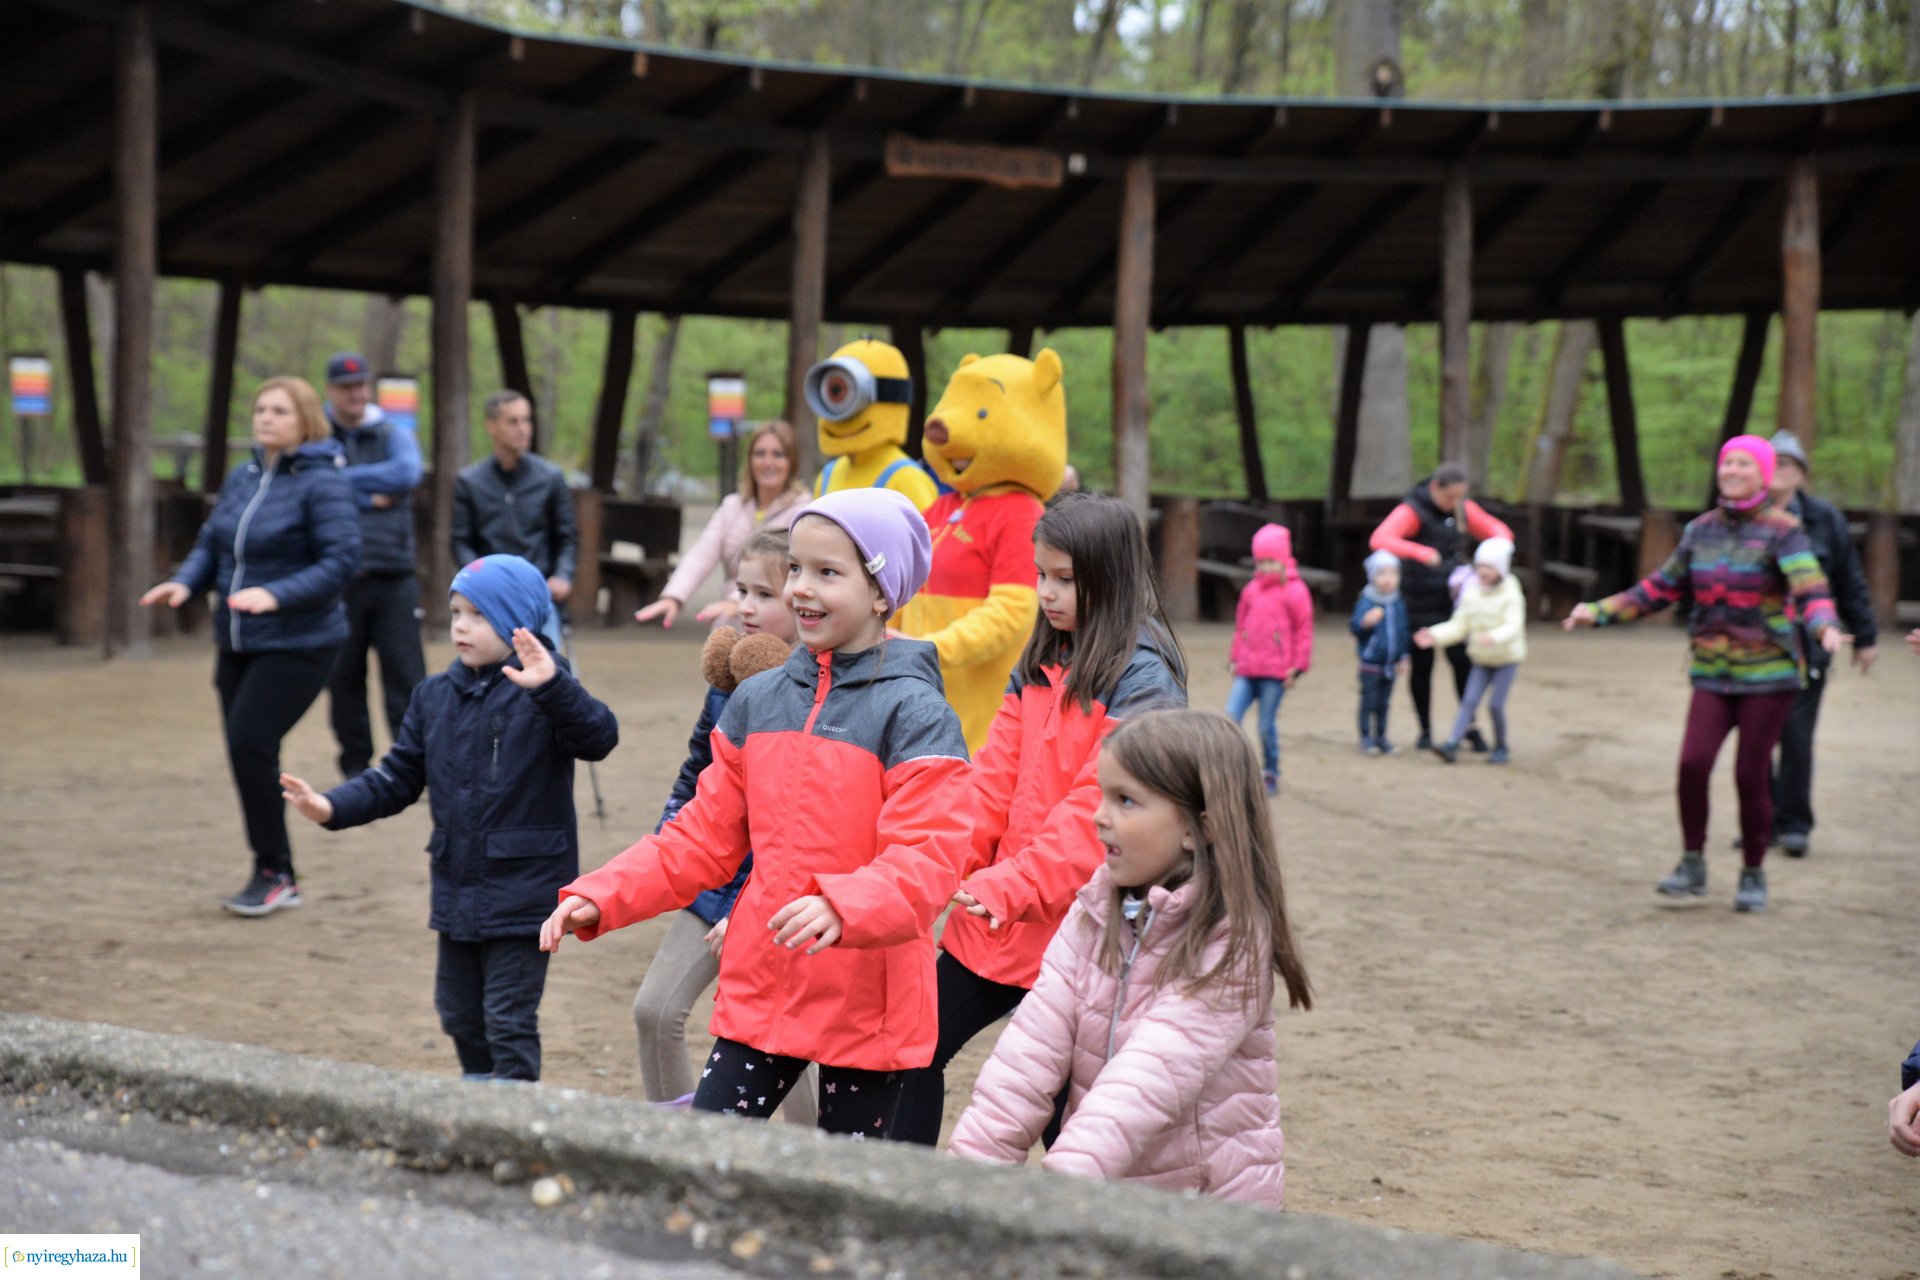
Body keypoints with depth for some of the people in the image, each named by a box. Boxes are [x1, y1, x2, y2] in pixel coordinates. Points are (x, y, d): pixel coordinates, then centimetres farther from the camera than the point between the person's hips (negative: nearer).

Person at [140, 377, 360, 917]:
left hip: (298, 645, -7)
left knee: (250, 742, -16)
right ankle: (277, 878, 20)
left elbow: (341, 561, -18)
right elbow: (210, 544, 15)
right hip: (236, 644, 7)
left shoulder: (322, 483, -11)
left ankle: (273, 873, -1)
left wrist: (277, 595, -29)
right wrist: (184, 581, -6)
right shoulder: (241, 480, 10)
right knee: (245, 751, 7)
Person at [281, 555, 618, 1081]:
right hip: (456, 894, 7)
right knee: (460, 1016, 19)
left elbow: (600, 736, -28)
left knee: (509, 1023, -2)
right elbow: (398, 778, 10)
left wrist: (551, 684, -42)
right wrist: (334, 807, -4)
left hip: (522, 895, -7)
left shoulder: (542, 694, -11)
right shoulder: (436, 696, 7)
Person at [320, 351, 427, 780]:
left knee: (406, 672, -4)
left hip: (392, 576, 0)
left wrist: (343, 479, -10)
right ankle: (355, 765, 15)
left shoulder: (394, 435, 9)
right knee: (344, 677, 4)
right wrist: (369, 498, -9)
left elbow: (407, 472, -11)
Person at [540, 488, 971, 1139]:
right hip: (759, 994, 5)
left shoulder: (916, 713, -11)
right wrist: (600, 897, 1)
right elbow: (704, 836, 12)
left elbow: (924, 864, -20)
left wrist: (840, 908, -39)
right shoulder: (757, 701, 8)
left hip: (867, 1007, -5)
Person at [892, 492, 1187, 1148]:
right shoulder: (1040, 663, 11)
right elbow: (995, 776, 7)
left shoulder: (1142, 677, -12)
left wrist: (1014, 885, -25)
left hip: (1073, 923, -7)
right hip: (995, 920, 8)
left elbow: (1098, 806, -19)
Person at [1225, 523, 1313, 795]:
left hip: (1275, 673, -5)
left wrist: (1297, 666, -4)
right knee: (1231, 717, -6)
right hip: (1247, 670, 5)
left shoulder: (1294, 591, -2)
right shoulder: (1251, 590, 13)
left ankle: (1270, 775, 15)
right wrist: (1236, 657, 17)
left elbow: (1303, 631, -1)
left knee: (1267, 725, -1)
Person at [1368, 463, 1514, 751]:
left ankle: (1470, 728, 9)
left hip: (1453, 598, 4)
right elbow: (1379, 540, -29)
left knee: (1463, 662, -3)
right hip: (1420, 605, -3)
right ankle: (1426, 730, 19)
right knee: (1421, 666, 5)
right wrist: (1421, 552, -40)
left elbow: (1498, 530, 15)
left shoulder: (1464, 509, 4)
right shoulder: (1412, 511, -13)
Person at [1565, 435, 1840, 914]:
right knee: (1693, 762, -14)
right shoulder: (1701, 529, 8)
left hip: (1768, 673, -3)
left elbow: (1810, 591, -19)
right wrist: (1600, 612, 12)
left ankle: (1753, 875, 14)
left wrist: (1825, 627, -40)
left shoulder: (1782, 531, -7)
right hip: (1713, 675, 3)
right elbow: (1662, 588, 16)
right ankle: (1692, 866, 1)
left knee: (1750, 775, -4)